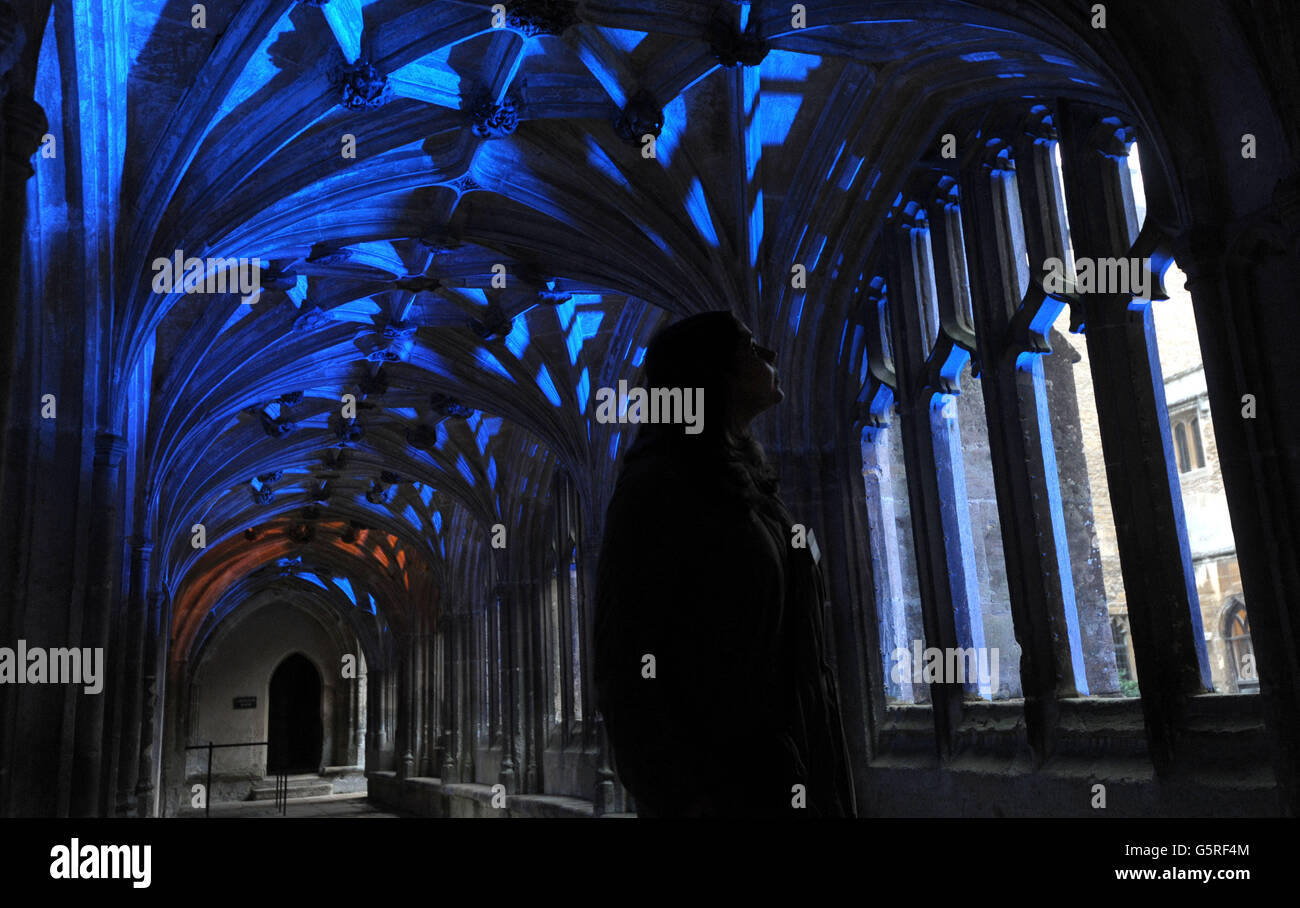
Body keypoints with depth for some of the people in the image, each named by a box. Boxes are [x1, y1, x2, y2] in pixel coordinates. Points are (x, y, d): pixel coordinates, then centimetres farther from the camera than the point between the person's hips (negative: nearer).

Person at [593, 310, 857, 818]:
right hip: (723, 790, -7)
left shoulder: (753, 491, 13)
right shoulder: (658, 484, -10)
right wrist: (688, 802, -23)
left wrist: (834, 794, 12)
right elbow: (627, 670, -16)